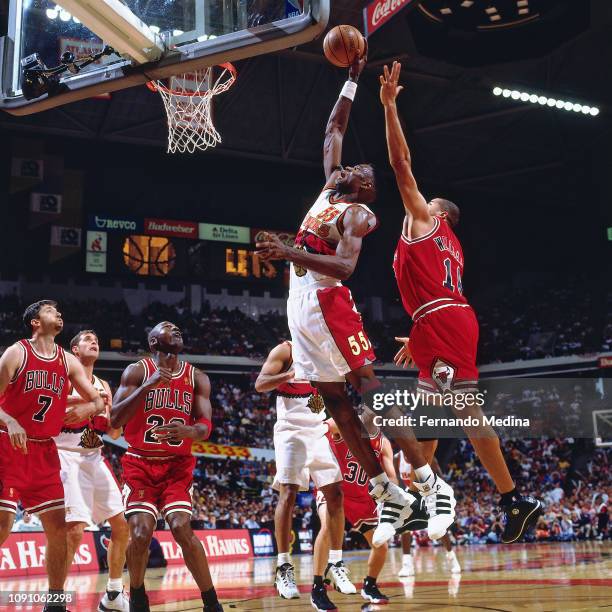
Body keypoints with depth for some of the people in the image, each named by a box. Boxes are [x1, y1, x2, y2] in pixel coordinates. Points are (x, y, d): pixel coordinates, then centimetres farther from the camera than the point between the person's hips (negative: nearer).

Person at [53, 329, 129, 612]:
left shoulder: (103, 386, 16)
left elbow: (114, 433, 17)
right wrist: (87, 399, -25)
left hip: (95, 459, 7)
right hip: (68, 457, -7)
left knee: (122, 524, 6)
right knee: (74, 530, -20)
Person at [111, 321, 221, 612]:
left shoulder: (197, 378, 5)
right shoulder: (137, 371, -3)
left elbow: (205, 426, -2)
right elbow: (115, 419, -12)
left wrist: (188, 431, -26)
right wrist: (148, 385, -22)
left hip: (177, 465, 1)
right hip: (140, 463, -1)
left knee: (182, 528, -15)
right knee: (141, 533, -14)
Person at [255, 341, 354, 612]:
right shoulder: (285, 351, -2)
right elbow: (260, 384, -13)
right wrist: (292, 373, -27)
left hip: (319, 430, 6)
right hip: (291, 430, -5)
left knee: (335, 495, -1)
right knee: (288, 495, -12)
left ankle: (336, 564, 7)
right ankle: (283, 566, -6)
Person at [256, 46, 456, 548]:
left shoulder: (358, 213, -5)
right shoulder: (329, 188, 19)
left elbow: (344, 267, -21)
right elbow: (334, 130, 27)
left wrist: (291, 253, -30)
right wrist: (352, 79, 29)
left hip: (329, 300, -8)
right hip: (301, 304, 8)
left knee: (369, 390, -11)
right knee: (335, 401, 4)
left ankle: (432, 484, -4)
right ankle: (389, 496, 9)